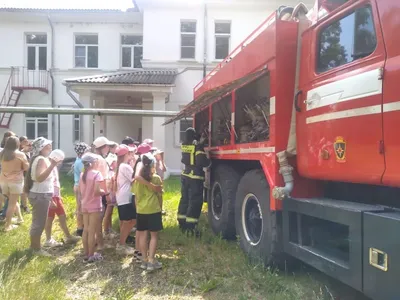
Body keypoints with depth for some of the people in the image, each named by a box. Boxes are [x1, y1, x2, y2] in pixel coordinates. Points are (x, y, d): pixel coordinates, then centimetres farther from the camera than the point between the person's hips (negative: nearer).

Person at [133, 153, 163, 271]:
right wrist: (160, 208, 11)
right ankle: (151, 261, 4)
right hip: (154, 210, -3)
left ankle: (144, 260, 18)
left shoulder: (137, 179, 1)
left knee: (142, 235, 11)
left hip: (141, 210, 4)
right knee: (154, 235, 4)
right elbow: (159, 195, -2)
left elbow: (136, 196, 5)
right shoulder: (156, 178, -7)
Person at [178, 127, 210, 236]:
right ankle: (190, 227, -4)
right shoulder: (197, 146, -16)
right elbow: (201, 161, -24)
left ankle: (182, 223, 24)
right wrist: (208, 162, -3)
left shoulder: (184, 145, 6)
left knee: (185, 199, 16)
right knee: (195, 201, -3)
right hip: (195, 177, -8)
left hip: (185, 175, 8)